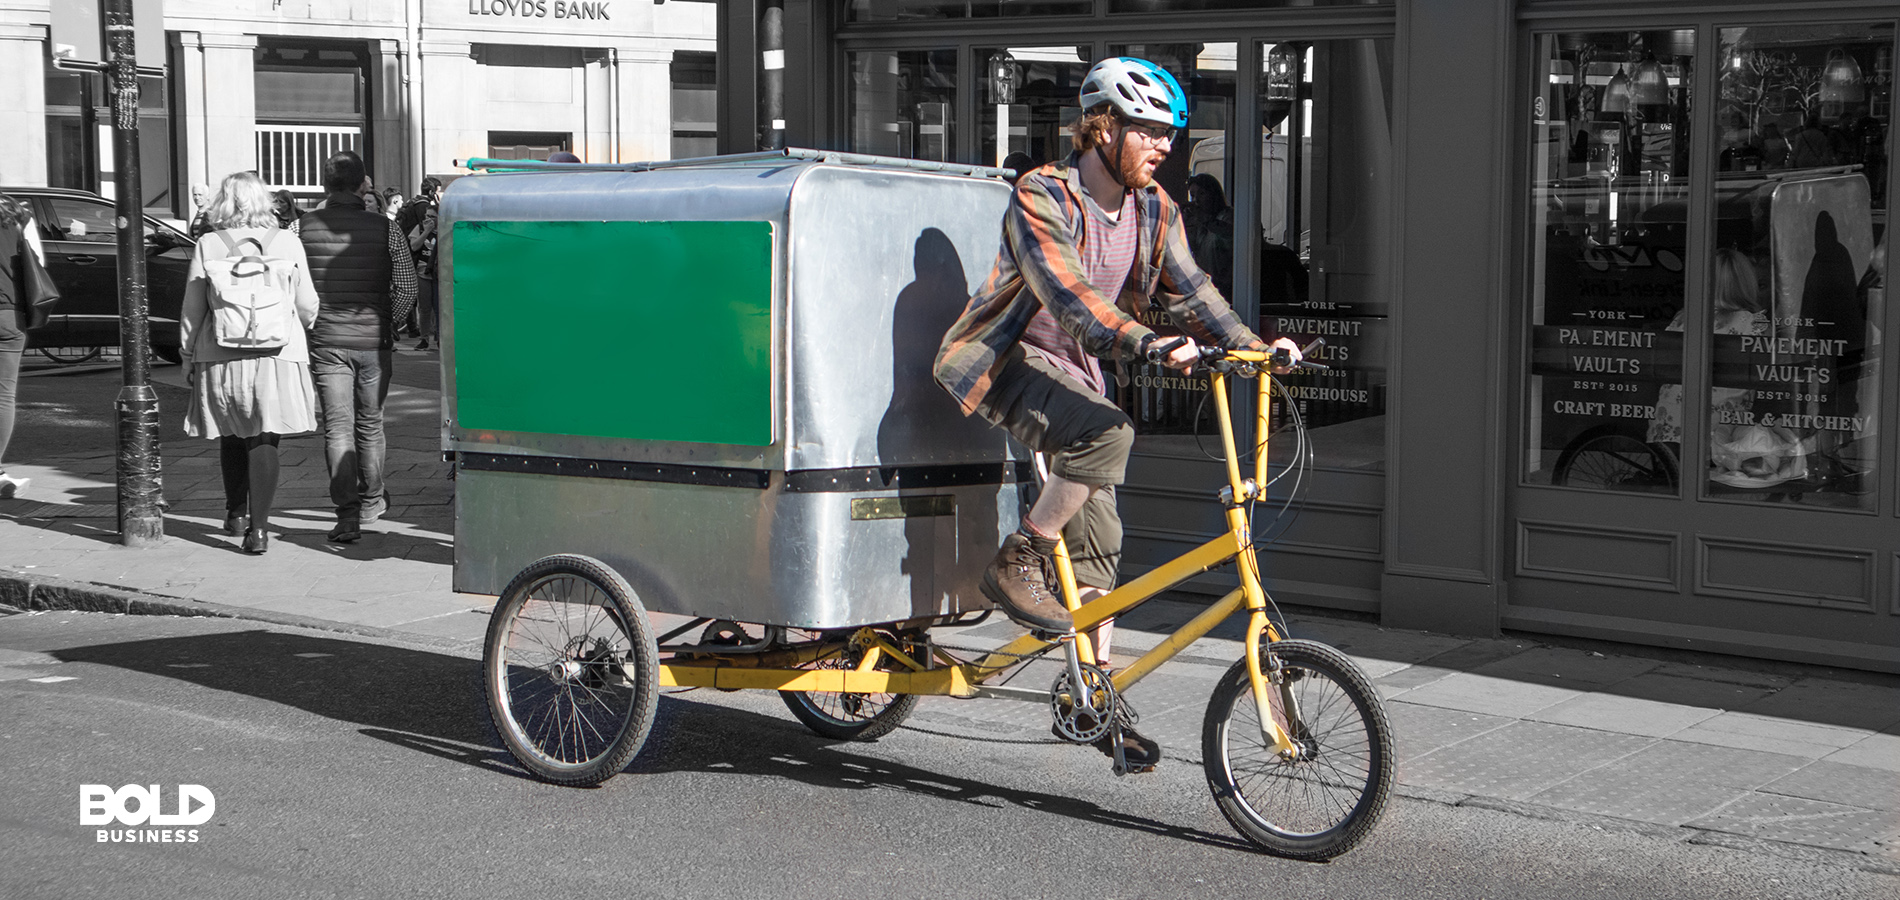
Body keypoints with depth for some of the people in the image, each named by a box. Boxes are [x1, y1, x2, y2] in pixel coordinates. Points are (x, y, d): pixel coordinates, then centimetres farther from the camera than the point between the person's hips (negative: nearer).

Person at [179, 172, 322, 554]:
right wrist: (301, 328, 27)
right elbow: (307, 305, 5)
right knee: (264, 441, 0)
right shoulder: (288, 243, -1)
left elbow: (192, 308, 2)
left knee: (232, 438, 18)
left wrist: (188, 355, 14)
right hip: (278, 355, -1)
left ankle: (236, 514, 32)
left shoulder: (208, 245, -2)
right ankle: (258, 527, -9)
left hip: (221, 359, 1)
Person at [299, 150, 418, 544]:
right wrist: (386, 323, 5)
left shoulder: (304, 226, -3)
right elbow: (407, 287, -8)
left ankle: (347, 512, -11)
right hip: (373, 341, 1)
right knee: (369, 423, 16)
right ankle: (371, 500, 31)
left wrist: (311, 321, 10)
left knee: (337, 427, 0)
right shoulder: (385, 228, -5)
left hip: (325, 341, 0)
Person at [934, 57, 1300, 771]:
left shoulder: (1154, 211, 2)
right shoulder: (1041, 196, -21)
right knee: (1107, 434, -34)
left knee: (1098, 537, 5)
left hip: (1072, 373, 7)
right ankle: (1017, 565, -18)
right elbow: (1068, 291, -34)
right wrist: (1150, 345, -47)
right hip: (1003, 362, -7)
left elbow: (1190, 291, 0)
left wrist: (1252, 346, -18)